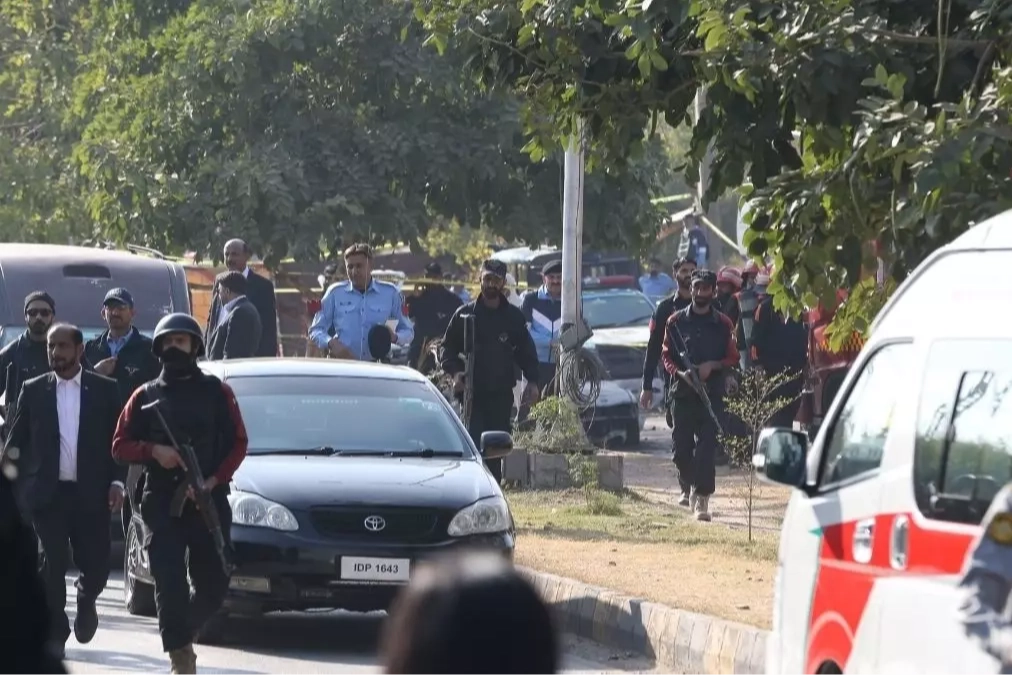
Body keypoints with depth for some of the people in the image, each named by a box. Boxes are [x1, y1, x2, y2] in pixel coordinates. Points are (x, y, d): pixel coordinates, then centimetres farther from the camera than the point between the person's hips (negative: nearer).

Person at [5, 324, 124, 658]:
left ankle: (85, 602, 35)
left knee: (96, 566, 1)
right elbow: (16, 443, 7)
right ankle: (55, 634, 8)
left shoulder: (105, 390, 4)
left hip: (91, 494, 0)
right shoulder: (33, 391, 5)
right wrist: (12, 489, -1)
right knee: (51, 566, -4)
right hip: (48, 493, 0)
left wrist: (117, 482, -7)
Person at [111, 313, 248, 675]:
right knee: (169, 580, -12)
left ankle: (186, 630, 30)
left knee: (213, 583, 4)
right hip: (161, 502, 0)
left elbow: (238, 443, 6)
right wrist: (153, 451, -11)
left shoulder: (216, 392, 9)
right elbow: (120, 445, 9)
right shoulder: (146, 396, 12)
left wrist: (215, 479, -9)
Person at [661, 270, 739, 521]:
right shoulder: (676, 322, 7)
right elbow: (667, 356, 8)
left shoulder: (723, 325, 6)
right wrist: (680, 372, -11)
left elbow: (732, 359, 8)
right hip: (683, 392, 1)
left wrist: (712, 366, -10)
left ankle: (702, 499, -10)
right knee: (681, 446, 5)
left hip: (712, 393, -1)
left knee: (707, 447, -10)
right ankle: (687, 486, 33)